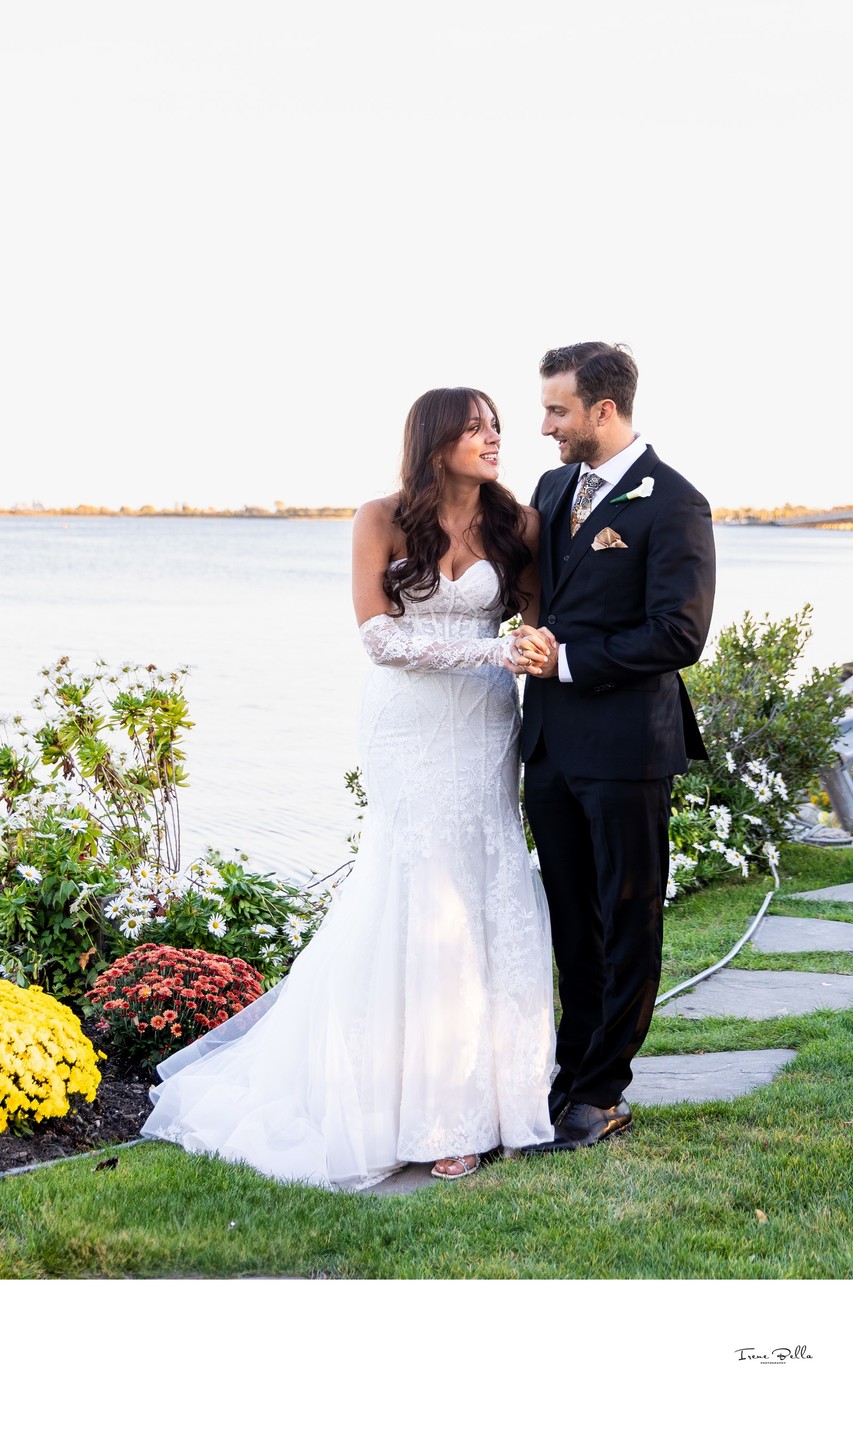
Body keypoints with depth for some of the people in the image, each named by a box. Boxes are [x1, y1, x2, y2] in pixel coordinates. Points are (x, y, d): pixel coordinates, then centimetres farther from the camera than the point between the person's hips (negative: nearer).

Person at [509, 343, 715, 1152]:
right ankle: (577, 1075, 26)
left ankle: (600, 1095, 15)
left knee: (625, 924, 5)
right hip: (551, 742, 7)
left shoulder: (672, 505, -12)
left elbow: (679, 635, -17)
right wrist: (535, 654, 6)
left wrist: (569, 659, -15)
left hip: (625, 748, -7)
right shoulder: (552, 488, 12)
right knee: (570, 921, 15)